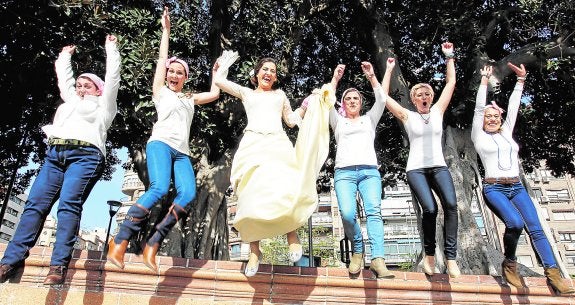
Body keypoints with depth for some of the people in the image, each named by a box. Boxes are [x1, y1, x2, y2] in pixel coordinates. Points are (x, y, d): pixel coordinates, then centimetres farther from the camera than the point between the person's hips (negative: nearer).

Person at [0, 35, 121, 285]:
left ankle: (59, 265, -25)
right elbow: (63, 77, 45)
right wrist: (66, 55, 56)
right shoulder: (71, 101, 35)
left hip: (85, 155, -5)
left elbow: (113, 76, 21)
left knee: (68, 204, -21)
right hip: (55, 154, 6)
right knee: (35, 203, -8)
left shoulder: (103, 105, 22)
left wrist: (111, 48, 30)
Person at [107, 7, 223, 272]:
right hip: (160, 143, -4)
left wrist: (215, 71, 41)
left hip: (182, 152, 4)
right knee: (159, 188, -31)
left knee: (188, 194, -24)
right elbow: (162, 58, 18)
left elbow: (214, 94, 31)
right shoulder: (160, 91, 20)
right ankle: (120, 240, -21)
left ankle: (153, 244, -19)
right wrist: (166, 29, 22)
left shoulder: (190, 99, 30)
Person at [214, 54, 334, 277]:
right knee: (253, 197, -17)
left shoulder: (280, 95, 32)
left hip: (278, 144, 1)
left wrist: (308, 103, 26)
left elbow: (291, 121, 32)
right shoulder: (246, 92, 28)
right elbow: (219, 80, 23)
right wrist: (226, 62, 39)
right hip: (253, 145, -1)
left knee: (286, 192, -27)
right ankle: (254, 251, -7)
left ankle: (292, 233, -6)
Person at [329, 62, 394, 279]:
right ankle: (357, 249, 0)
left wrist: (372, 77, 7)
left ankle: (377, 259, -29)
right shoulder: (338, 122, 23)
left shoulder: (369, 120, 26)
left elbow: (381, 100, 12)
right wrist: (335, 78, 6)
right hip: (344, 172, -1)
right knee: (347, 214, -23)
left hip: (369, 171, 1)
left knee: (374, 210, -22)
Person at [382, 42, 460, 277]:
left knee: (451, 205, -22)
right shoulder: (407, 116, 7)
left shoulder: (438, 111, 14)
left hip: (439, 167, 3)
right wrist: (389, 70, 8)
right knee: (430, 209, -22)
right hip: (416, 169, -2)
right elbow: (384, 96, 3)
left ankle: (450, 257, -16)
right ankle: (429, 254, 1)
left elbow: (451, 83, 15)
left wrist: (449, 57, 17)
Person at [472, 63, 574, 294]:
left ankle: (553, 273, -10)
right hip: (494, 188, -5)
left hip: (517, 187, 5)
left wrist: (520, 80, 15)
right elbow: (479, 108, -3)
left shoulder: (506, 132, 19)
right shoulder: (479, 136, 5)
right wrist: (484, 80, -4)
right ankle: (509, 264, -4)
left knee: (535, 227, -9)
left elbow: (513, 107, 17)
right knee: (515, 223, -25)